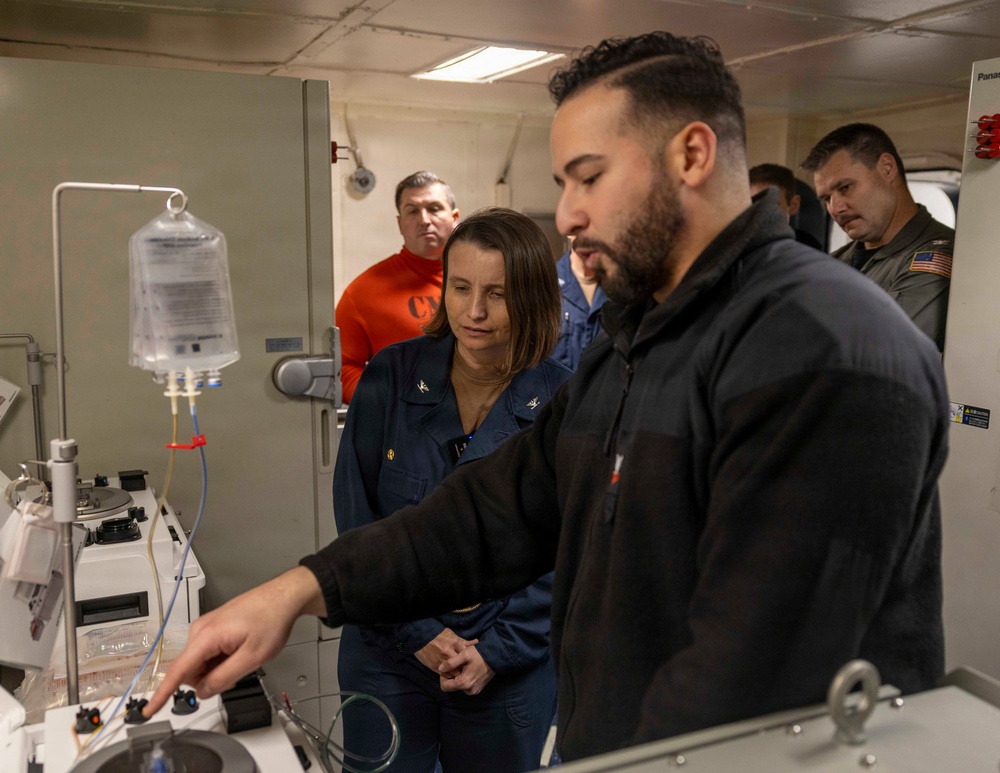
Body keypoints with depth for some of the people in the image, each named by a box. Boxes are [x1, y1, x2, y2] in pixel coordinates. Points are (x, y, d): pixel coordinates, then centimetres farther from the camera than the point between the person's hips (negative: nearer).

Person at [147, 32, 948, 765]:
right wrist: (302, 588, -7)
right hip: (596, 746, 7)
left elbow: (751, 682, -28)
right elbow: (498, 511, 3)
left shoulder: (823, 353, -23)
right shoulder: (619, 351, 8)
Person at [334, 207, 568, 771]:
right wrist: (416, 631, -11)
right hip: (387, 657, 1)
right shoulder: (390, 378, -8)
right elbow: (357, 519, -7)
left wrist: (497, 650, -12)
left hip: (512, 672, 0)